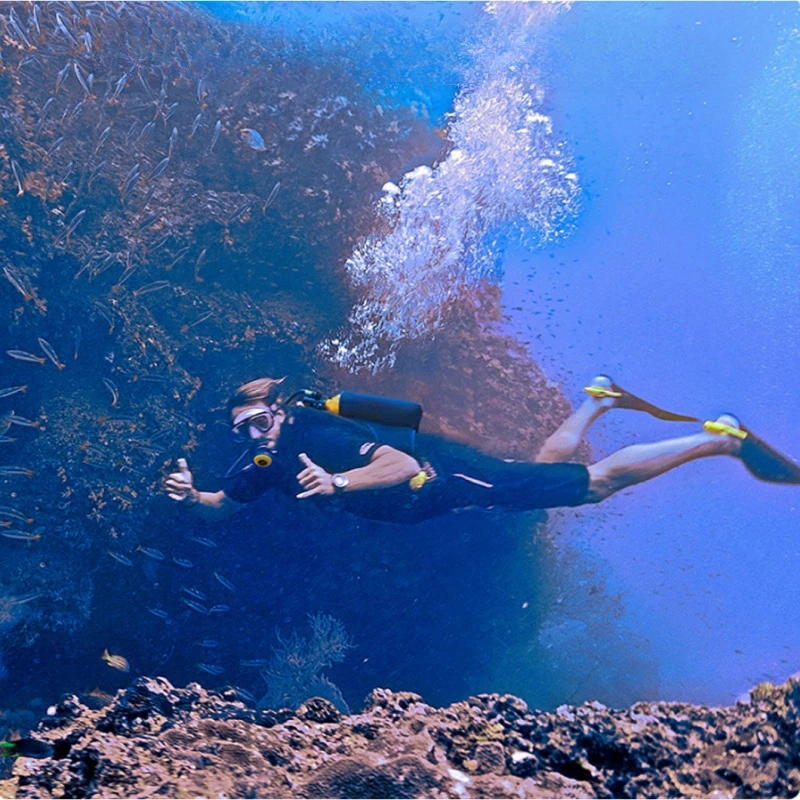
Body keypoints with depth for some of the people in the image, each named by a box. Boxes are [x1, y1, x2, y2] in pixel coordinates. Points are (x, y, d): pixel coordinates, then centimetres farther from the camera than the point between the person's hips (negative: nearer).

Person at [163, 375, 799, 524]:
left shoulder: (317, 434, -28)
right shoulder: (265, 466, -3)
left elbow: (403, 465, -36)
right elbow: (222, 507, 9)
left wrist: (337, 483, -48)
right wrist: (189, 495, -12)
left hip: (444, 476, -8)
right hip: (421, 503, 8)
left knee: (596, 481, -5)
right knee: (546, 463, 28)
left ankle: (721, 435, 5)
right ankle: (597, 399, 48)